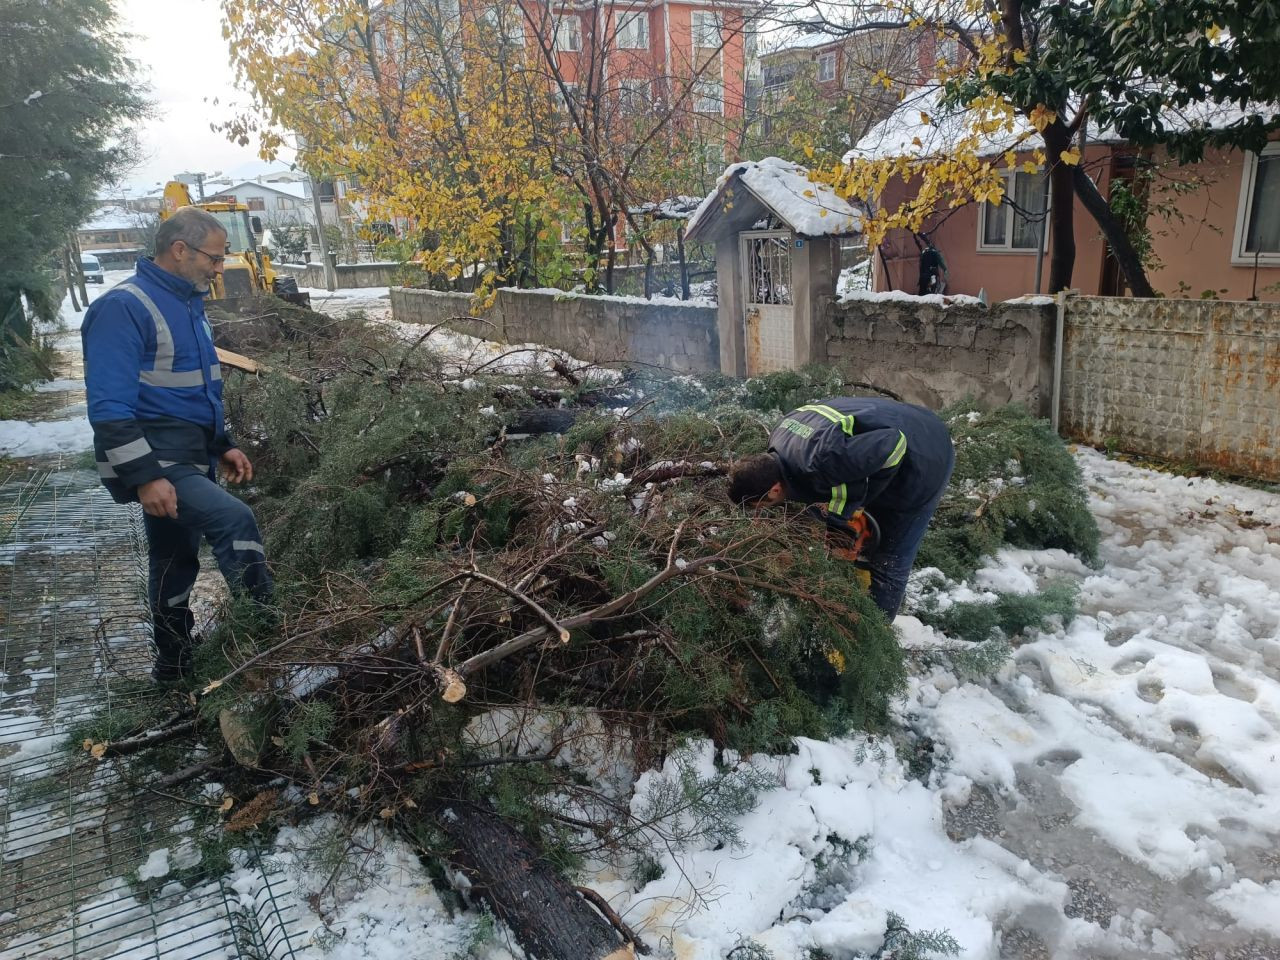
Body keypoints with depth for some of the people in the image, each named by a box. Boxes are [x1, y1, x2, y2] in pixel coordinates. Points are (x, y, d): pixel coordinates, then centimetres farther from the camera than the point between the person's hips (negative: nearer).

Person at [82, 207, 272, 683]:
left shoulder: (187, 304, 13)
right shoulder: (124, 308, -16)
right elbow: (109, 407, -22)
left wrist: (223, 446, 16)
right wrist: (145, 475, -27)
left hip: (190, 460, 9)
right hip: (155, 464, -9)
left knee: (177, 562, 17)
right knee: (233, 518, -27)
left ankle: (174, 669, 31)